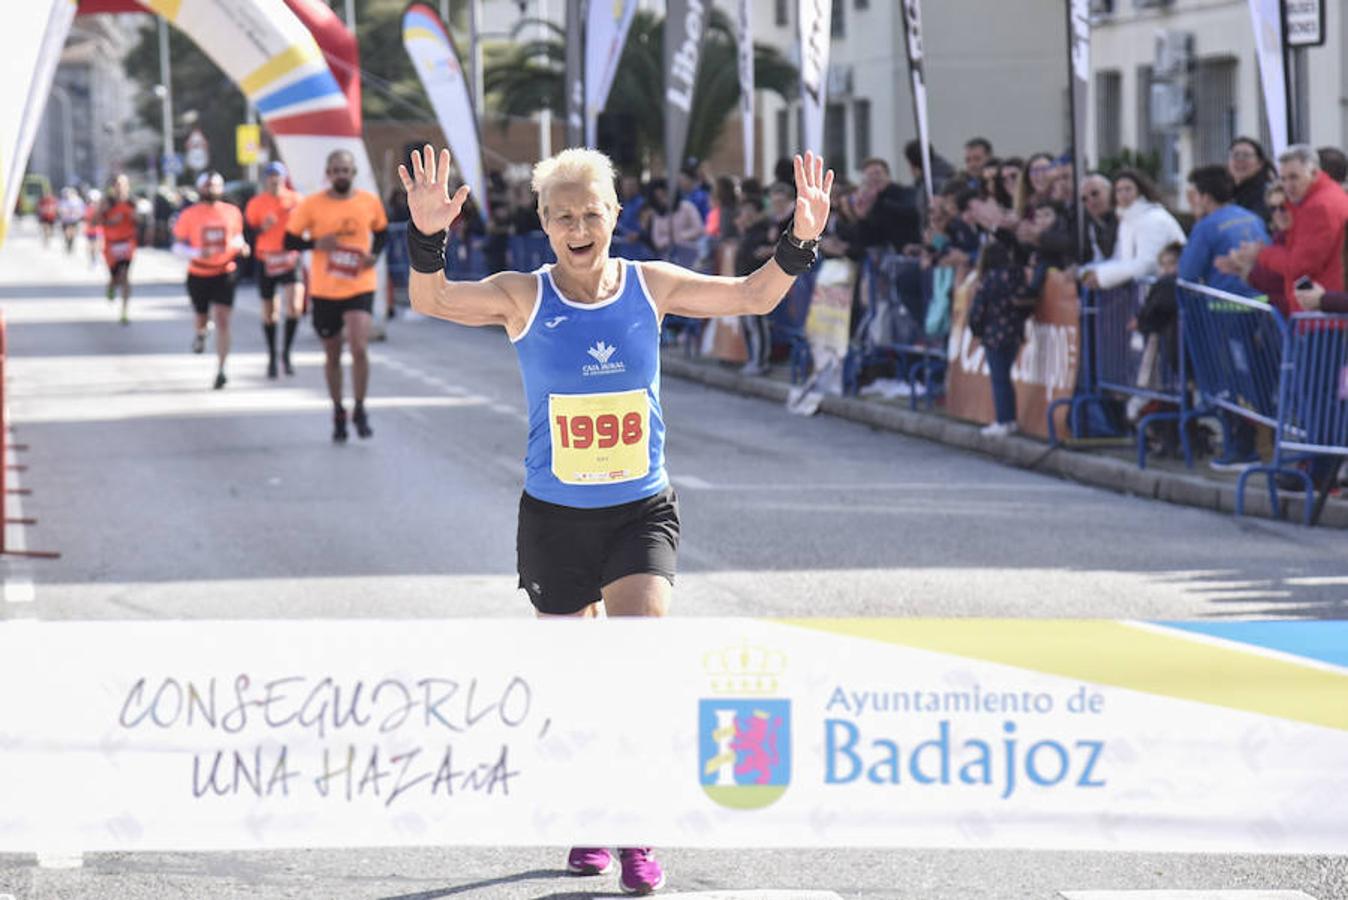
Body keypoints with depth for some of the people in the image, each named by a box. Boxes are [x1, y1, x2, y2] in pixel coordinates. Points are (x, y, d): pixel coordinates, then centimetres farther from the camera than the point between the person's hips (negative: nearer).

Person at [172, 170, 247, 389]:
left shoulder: (232, 213, 2)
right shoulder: (189, 215, -5)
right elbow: (178, 246, -3)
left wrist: (241, 247, -6)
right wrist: (195, 252, -22)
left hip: (224, 274, 0)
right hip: (198, 274, 0)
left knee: (222, 321, -10)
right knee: (201, 316, 14)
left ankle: (221, 370, -11)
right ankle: (200, 334, 53)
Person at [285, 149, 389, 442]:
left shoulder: (370, 202, 0)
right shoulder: (311, 205, -5)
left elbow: (381, 232, 17)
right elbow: (289, 240, 0)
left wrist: (374, 254, -2)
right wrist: (316, 244, -18)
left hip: (360, 288, 0)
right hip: (324, 292, 1)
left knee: (359, 349, -17)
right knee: (332, 356, 11)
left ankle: (360, 411, -2)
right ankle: (338, 414, 29)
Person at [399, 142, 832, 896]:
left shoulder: (651, 287, -2)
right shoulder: (523, 298, -7)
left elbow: (753, 297, 1)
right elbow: (432, 301, -19)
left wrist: (799, 244, -16)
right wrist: (428, 239, -38)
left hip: (642, 509, 0)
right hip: (555, 515, 0)